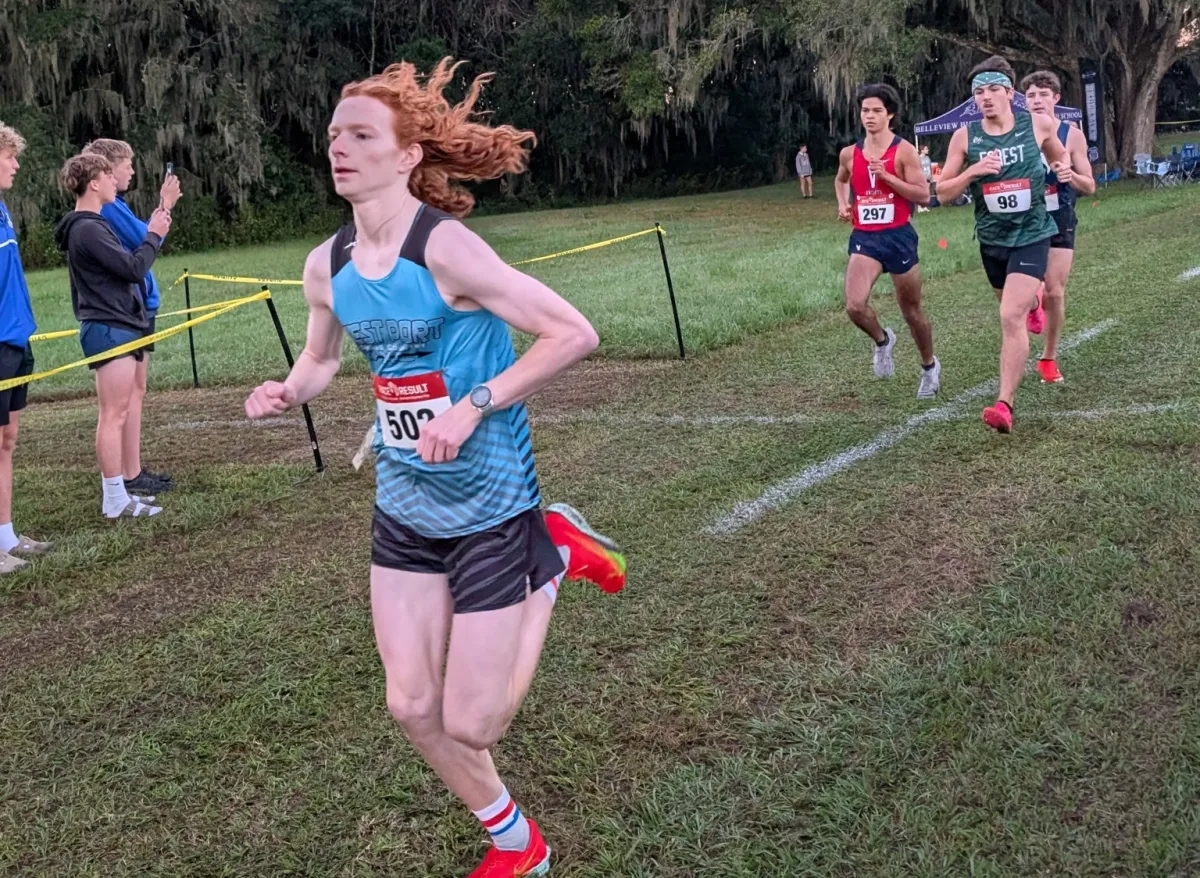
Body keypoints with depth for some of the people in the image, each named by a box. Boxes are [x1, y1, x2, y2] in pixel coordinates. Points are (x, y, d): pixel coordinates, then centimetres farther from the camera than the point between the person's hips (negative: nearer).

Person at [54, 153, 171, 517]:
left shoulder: (88, 226, 17)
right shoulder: (88, 229, -16)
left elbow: (124, 266, 16)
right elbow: (134, 268, -17)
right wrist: (154, 235, -6)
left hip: (114, 327, 11)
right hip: (110, 329, -11)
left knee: (115, 415, 12)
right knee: (114, 415, -8)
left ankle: (117, 492, 17)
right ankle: (115, 500, -4)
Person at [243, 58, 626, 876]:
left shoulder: (444, 247, -22)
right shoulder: (328, 266, -1)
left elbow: (575, 332, -22)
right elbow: (322, 357, 19)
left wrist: (474, 405, -28)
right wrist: (287, 391, -3)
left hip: (489, 505, -6)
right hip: (402, 507, 6)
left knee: (472, 723, 0)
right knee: (412, 707, 7)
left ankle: (553, 557, 22)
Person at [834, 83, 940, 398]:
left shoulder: (904, 151, -6)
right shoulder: (850, 154, 6)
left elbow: (923, 195, -11)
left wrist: (886, 176, -18)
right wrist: (843, 204, 9)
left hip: (898, 236, -2)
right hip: (864, 237, 3)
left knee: (912, 311, 10)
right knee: (855, 306, -19)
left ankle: (930, 366, 34)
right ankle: (882, 340, 15)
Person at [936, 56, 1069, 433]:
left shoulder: (1038, 126, -5)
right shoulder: (965, 136, -6)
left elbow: (1060, 157, 18)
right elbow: (942, 192, -5)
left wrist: (1062, 169, 1)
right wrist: (973, 171, -19)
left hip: (1031, 236, -3)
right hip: (991, 238, 4)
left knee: (1011, 317, -18)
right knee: (1013, 305, 25)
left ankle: (1005, 404, -18)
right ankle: (1033, 300, 65)